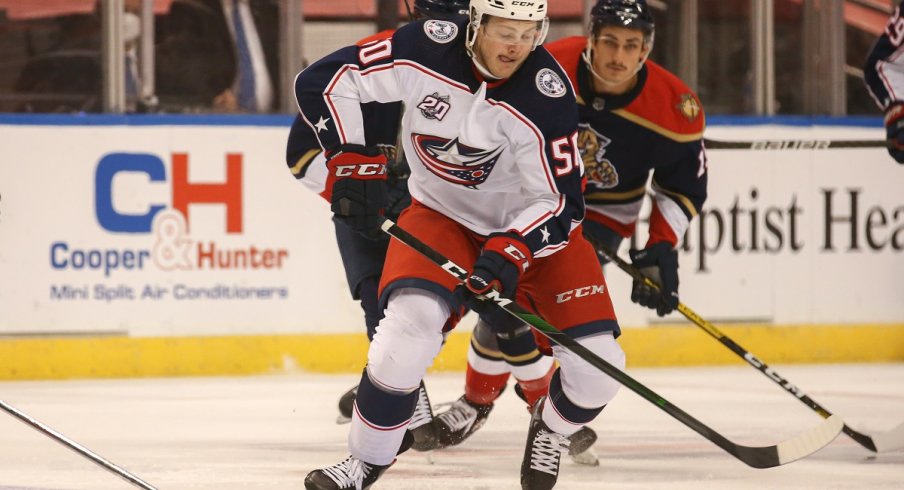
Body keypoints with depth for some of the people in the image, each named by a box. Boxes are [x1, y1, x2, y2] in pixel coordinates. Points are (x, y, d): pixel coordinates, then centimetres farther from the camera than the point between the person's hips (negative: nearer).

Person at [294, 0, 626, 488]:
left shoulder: (547, 94, -26)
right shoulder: (425, 50, -22)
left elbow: (560, 202, -23)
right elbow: (321, 81, -15)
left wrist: (512, 252, -39)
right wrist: (352, 161, -21)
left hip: (531, 222, 0)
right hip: (442, 212, 0)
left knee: (597, 364, -10)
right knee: (413, 317, -29)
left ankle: (551, 428, 27)